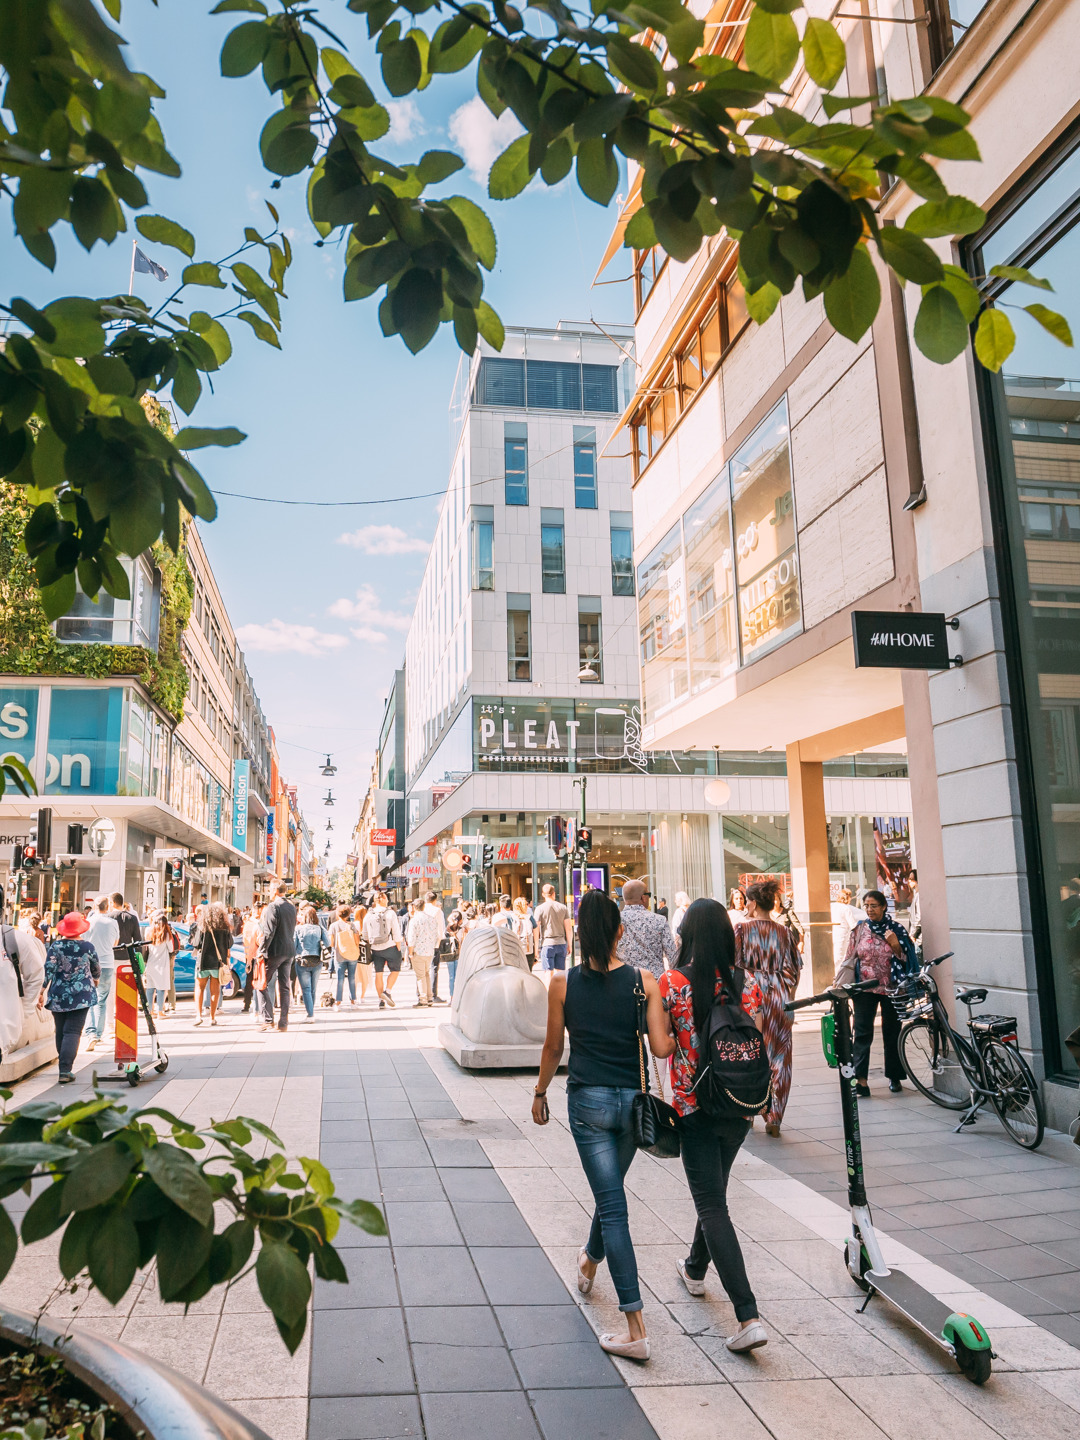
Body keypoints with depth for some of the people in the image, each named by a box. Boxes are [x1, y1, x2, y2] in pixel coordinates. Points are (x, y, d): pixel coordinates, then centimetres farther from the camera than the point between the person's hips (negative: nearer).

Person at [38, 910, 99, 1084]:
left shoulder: (56, 946, -3)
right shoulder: (87, 947, -2)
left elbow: (48, 970, -8)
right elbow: (96, 970, 11)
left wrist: (42, 992, -1)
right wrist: (95, 981, 32)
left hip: (58, 995, 2)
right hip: (81, 994, -2)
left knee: (60, 1031, 15)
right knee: (73, 1031, -4)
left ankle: (64, 1066, 26)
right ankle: (65, 1071, -13)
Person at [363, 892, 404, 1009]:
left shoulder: (368, 915, 5)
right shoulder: (390, 913, -7)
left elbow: (365, 935, 10)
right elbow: (396, 933, -8)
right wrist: (399, 949, -2)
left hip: (375, 949, 4)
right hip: (390, 947, -4)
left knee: (378, 973, 7)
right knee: (395, 970, 11)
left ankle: (381, 1001, 8)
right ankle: (387, 992, -6)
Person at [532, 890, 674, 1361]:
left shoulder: (562, 984, -8)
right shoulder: (645, 981, -8)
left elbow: (553, 1048, 1)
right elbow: (661, 1048, -11)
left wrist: (540, 1092, 16)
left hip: (588, 1100, -2)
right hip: (632, 1099, 3)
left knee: (612, 1206, 1)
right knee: (610, 1189, 26)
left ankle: (636, 1330, 0)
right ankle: (590, 1263, 53)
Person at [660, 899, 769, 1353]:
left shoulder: (672, 984, -15)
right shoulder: (749, 985, -5)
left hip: (694, 1107, -5)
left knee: (712, 1205, 1)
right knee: (714, 1192, 25)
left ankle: (749, 1316, -6)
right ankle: (695, 1269, 46)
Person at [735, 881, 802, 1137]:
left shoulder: (742, 929, -4)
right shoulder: (784, 931, 5)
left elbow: (734, 967, -6)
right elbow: (795, 970, 7)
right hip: (780, 999, 2)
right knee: (779, 1058, 7)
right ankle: (774, 1118, 7)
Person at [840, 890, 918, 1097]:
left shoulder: (896, 928, 2)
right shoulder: (860, 929, 5)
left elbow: (906, 958, 4)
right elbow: (850, 959, 8)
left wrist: (896, 945, -15)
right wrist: (841, 984, 4)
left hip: (890, 988, 0)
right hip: (865, 987, 0)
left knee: (892, 1033, 8)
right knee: (862, 1032, -8)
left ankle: (894, 1077, 22)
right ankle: (861, 1079, -11)